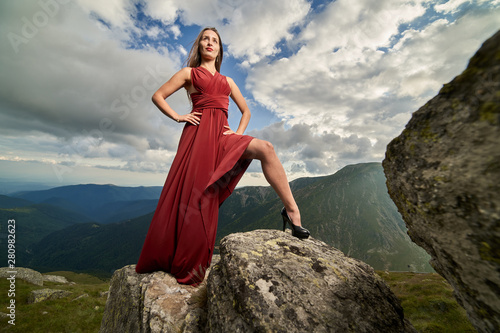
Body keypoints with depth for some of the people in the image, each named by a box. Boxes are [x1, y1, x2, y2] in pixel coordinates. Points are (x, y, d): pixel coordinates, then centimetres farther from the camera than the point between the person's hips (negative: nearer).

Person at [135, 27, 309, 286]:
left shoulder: (227, 81, 28)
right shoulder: (189, 73, 20)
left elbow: (246, 111, 27)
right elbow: (158, 96, 16)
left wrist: (239, 133, 9)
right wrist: (177, 117, 1)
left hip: (222, 135, 3)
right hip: (198, 132, -3)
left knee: (265, 149, -22)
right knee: (190, 193, -10)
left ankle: (292, 211, -21)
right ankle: (178, 262, 7)